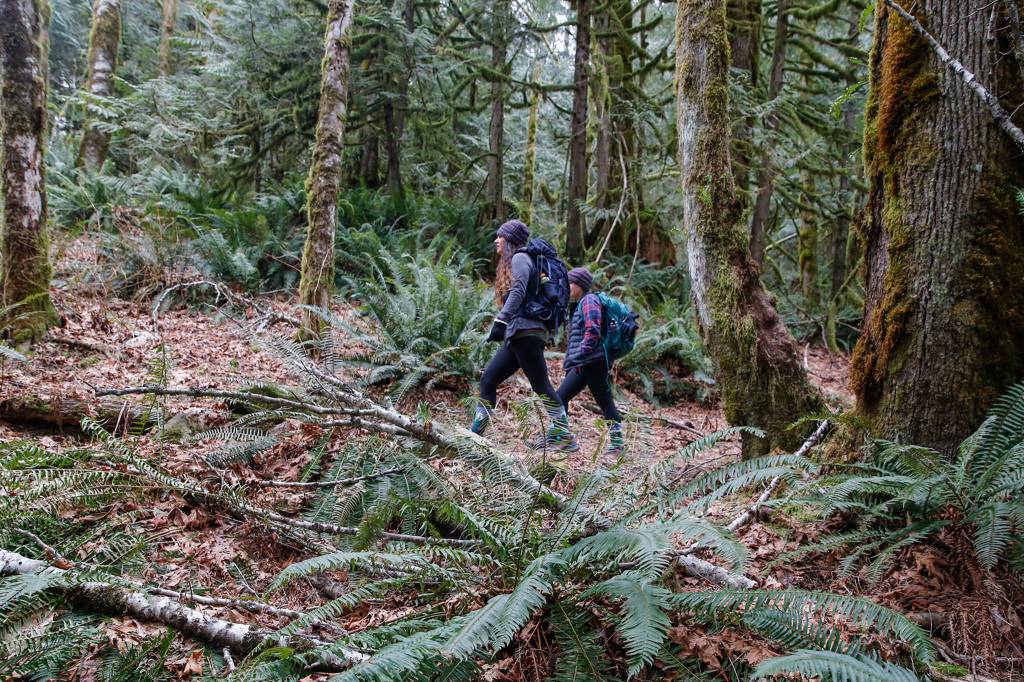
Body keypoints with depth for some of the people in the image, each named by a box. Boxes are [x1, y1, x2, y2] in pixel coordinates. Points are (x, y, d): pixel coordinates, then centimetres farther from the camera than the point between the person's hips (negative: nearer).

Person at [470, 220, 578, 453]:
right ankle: (475, 434, 7)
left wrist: (501, 321, -26)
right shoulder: (512, 261, 25)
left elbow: (518, 291, -18)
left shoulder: (520, 258, -2)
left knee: (541, 385, -9)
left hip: (525, 332, -10)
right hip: (517, 336, 10)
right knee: (488, 380, 6)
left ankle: (566, 438, -7)